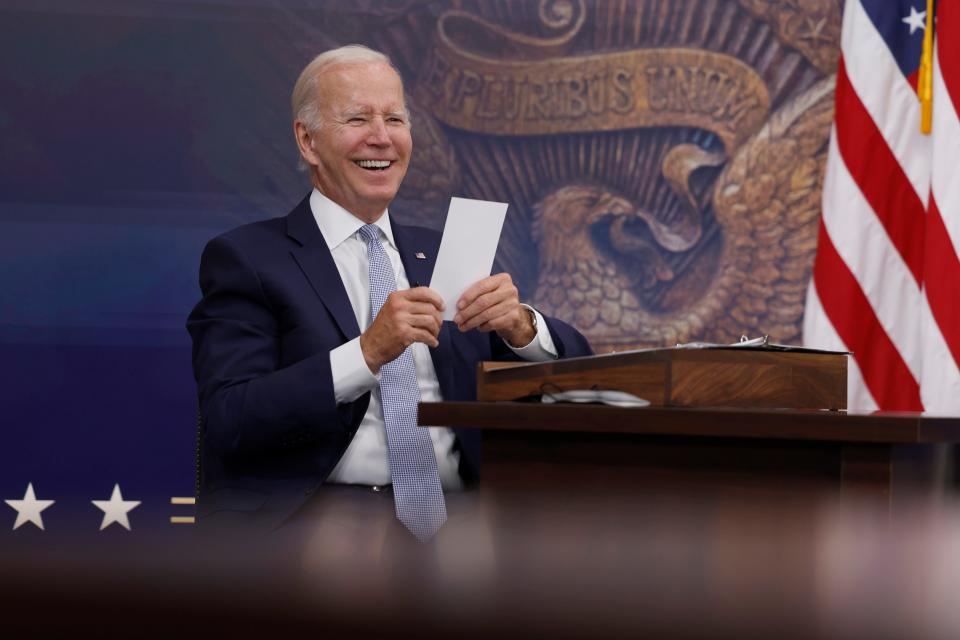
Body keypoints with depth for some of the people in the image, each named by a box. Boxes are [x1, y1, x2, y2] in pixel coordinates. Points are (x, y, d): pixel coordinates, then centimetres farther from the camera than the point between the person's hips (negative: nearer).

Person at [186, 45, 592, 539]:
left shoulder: (439, 256, 21)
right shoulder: (246, 258, 5)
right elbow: (229, 421, -10)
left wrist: (520, 326, -7)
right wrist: (368, 352, -20)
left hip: (449, 517, 5)